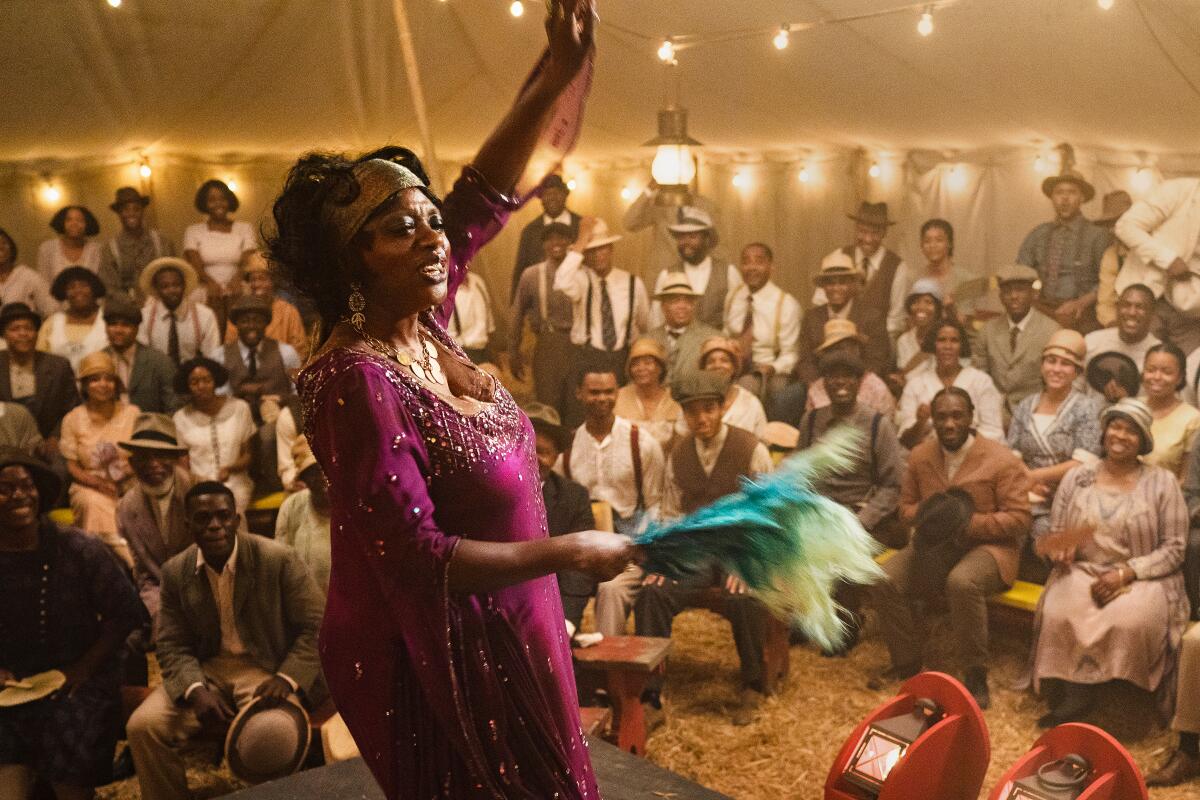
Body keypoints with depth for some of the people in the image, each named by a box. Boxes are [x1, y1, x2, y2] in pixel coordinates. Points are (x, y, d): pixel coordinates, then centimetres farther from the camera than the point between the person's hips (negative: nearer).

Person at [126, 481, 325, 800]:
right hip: (206, 669, 4)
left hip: (266, 668, -4)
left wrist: (287, 678, -23)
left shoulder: (279, 559, -13)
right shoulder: (175, 572, -1)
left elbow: (316, 626, -9)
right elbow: (173, 645, 2)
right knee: (142, 726, -15)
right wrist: (195, 689, -18)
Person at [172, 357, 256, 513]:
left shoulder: (239, 408, 6)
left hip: (235, 483, 0)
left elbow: (248, 455, 8)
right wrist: (194, 479, -14)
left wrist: (230, 469, -12)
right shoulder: (181, 418, 7)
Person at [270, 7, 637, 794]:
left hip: (498, 632, 8)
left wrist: (558, 74, -9)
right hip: (430, 657, -8)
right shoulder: (356, 381, -27)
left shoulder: (419, 324, -5)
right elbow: (418, 558, -29)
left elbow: (485, 196, 0)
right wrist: (572, 552, -21)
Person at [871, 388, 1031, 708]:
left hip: (986, 545, -5)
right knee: (885, 580, -19)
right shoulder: (920, 456, 5)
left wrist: (967, 523, -23)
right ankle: (906, 661, 3)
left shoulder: (1002, 460, -10)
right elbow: (906, 506, 15)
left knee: (962, 582, -38)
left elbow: (1018, 518, -12)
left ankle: (975, 675, -19)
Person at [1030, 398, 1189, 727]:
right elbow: (1054, 532, 14)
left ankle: (1077, 696, -16)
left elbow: (1174, 548, -3)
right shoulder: (1077, 477, 8)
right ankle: (1075, 696, -15)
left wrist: (1126, 572, -15)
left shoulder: (1162, 482, 0)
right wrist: (1060, 548, -11)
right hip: (1084, 572, 2)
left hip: (1142, 578, -2)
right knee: (1059, 613, -31)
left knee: (1131, 620, -34)